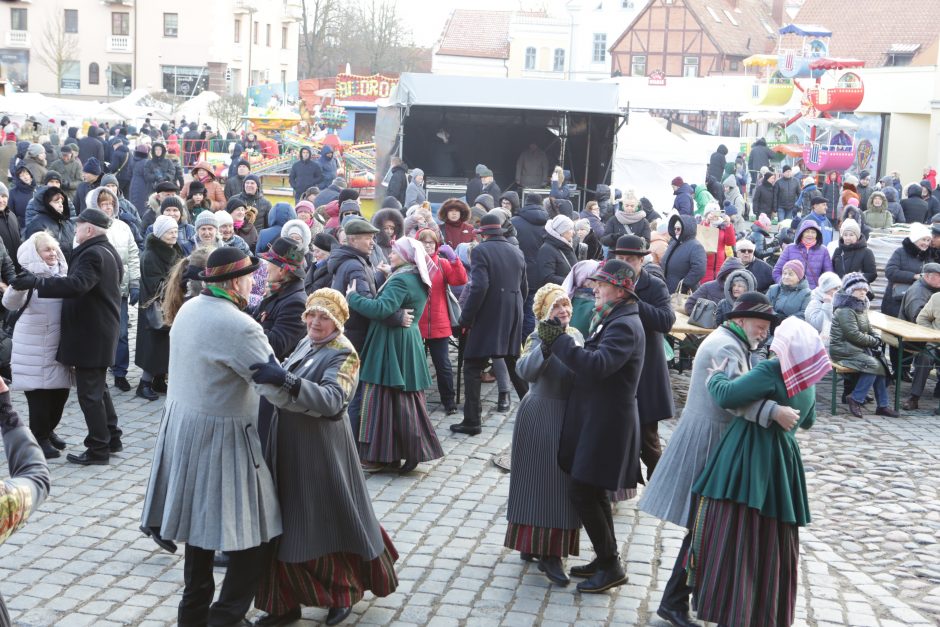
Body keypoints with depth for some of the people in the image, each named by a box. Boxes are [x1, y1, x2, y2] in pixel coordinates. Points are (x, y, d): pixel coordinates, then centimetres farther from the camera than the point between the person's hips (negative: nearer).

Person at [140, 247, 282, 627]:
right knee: (251, 538, 2)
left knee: (201, 522, 20)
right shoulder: (239, 326, -23)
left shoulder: (188, 309, 4)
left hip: (183, 423, 9)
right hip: (220, 437, -9)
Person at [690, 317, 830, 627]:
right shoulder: (808, 380, 8)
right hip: (782, 461, 8)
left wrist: (717, 376, -2)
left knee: (733, 537, -2)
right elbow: (808, 420, 25)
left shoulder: (771, 371, -17)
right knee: (772, 542, 16)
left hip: (749, 460, -7)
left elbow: (726, 396, -21)